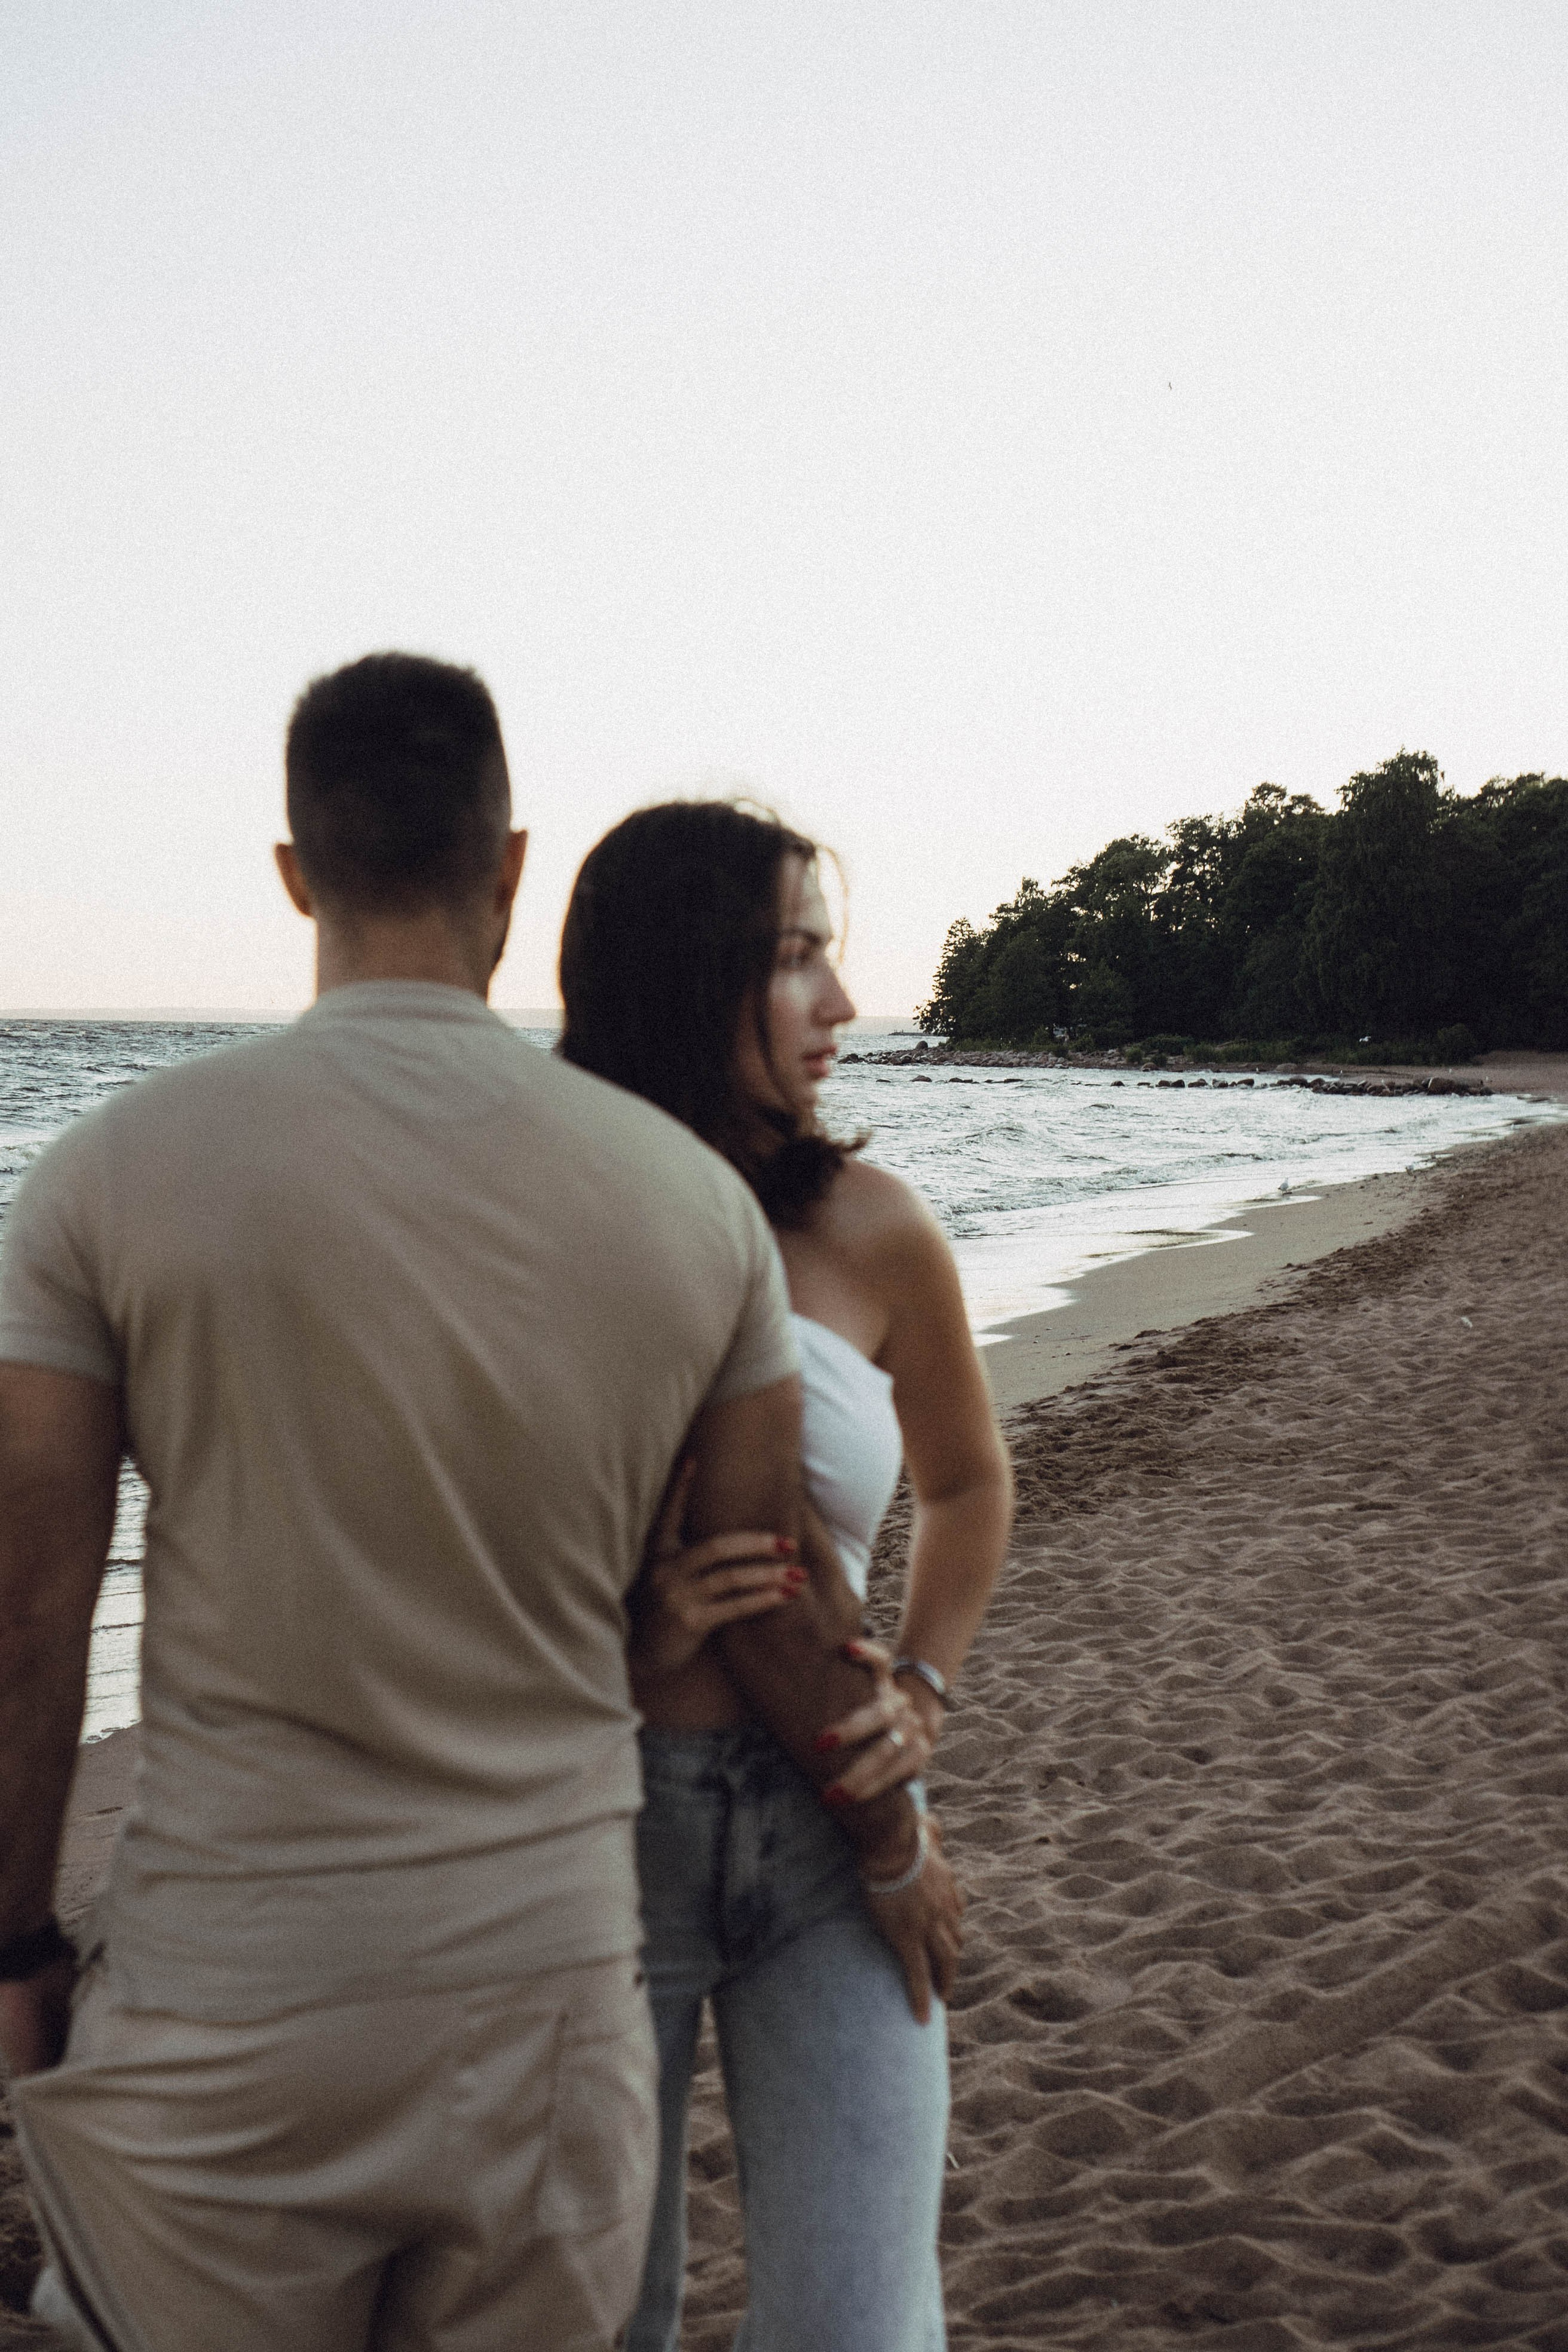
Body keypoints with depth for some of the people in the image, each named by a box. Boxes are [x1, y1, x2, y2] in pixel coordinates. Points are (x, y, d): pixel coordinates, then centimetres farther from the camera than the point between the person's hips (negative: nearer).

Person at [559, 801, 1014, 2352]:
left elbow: (967, 1480, 14)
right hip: (598, 1829, -1)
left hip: (831, 1833, 1)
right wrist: (630, 1648, -21)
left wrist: (923, 1690, 0)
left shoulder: (869, 1232, -5)